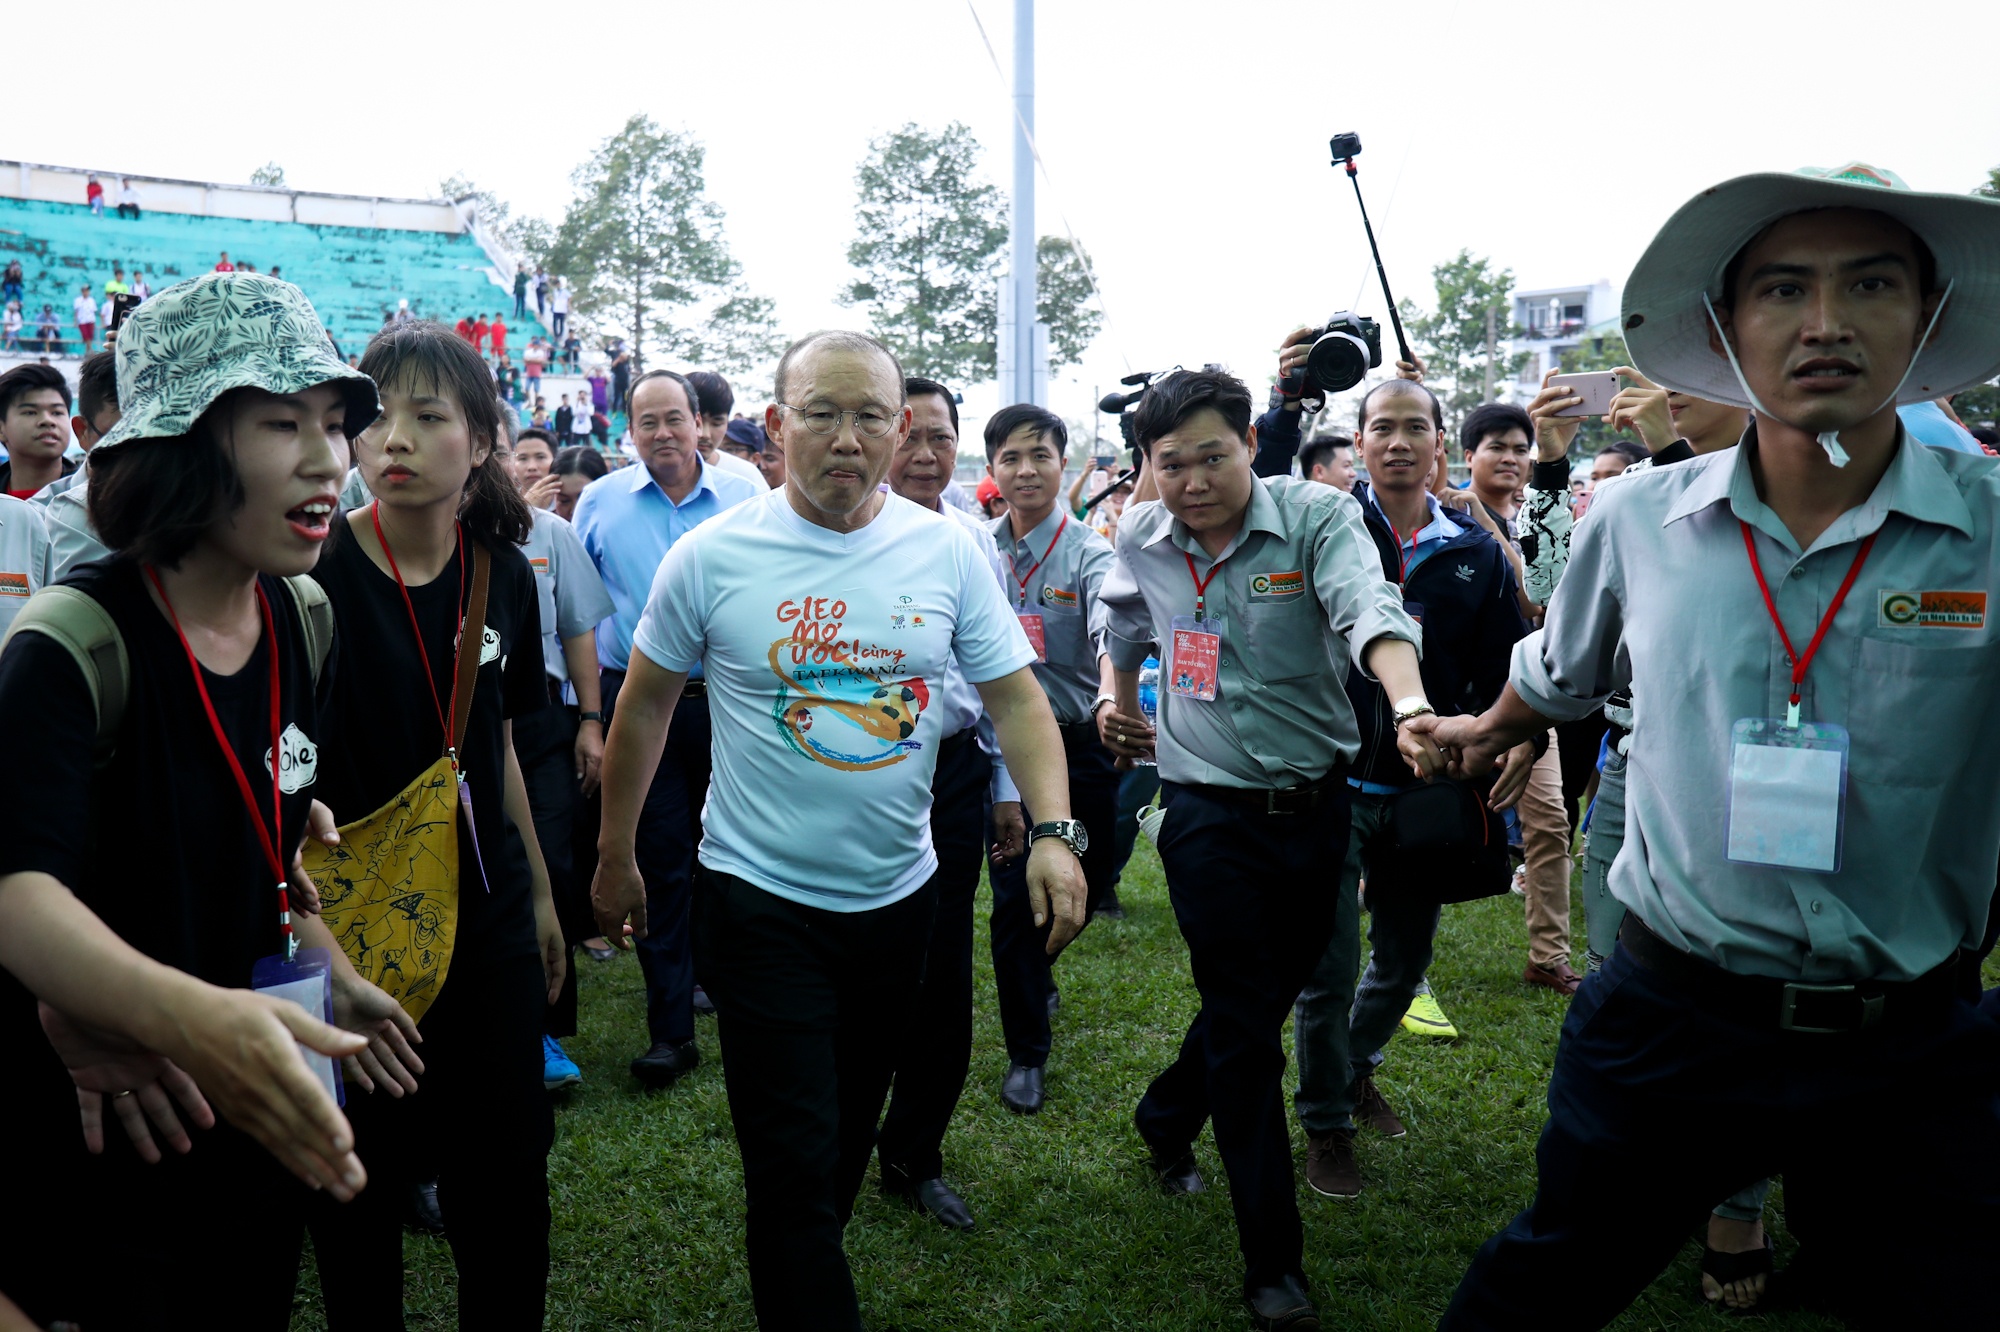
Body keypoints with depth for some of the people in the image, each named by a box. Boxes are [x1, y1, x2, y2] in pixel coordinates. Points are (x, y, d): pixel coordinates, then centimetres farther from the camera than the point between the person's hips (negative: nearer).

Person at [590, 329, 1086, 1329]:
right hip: (760, 898, -3)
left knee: (850, 1133, 22)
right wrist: (615, 856, 7)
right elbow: (645, 707, 1)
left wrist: (1054, 831, -16)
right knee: (794, 1165, -2)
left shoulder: (948, 552, -5)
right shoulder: (712, 556, -10)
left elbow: (1015, 696, -3)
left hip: (898, 892, 4)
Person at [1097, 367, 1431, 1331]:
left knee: (1275, 991, 18)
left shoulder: (1319, 516, -12)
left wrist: (1411, 702, -49)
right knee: (1245, 1029, -1)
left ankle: (1165, 1117, 47)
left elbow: (1369, 612, -32)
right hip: (1208, 809, 0)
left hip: (1314, 804, 1)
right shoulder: (1141, 537, -1)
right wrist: (1120, 704, 24)